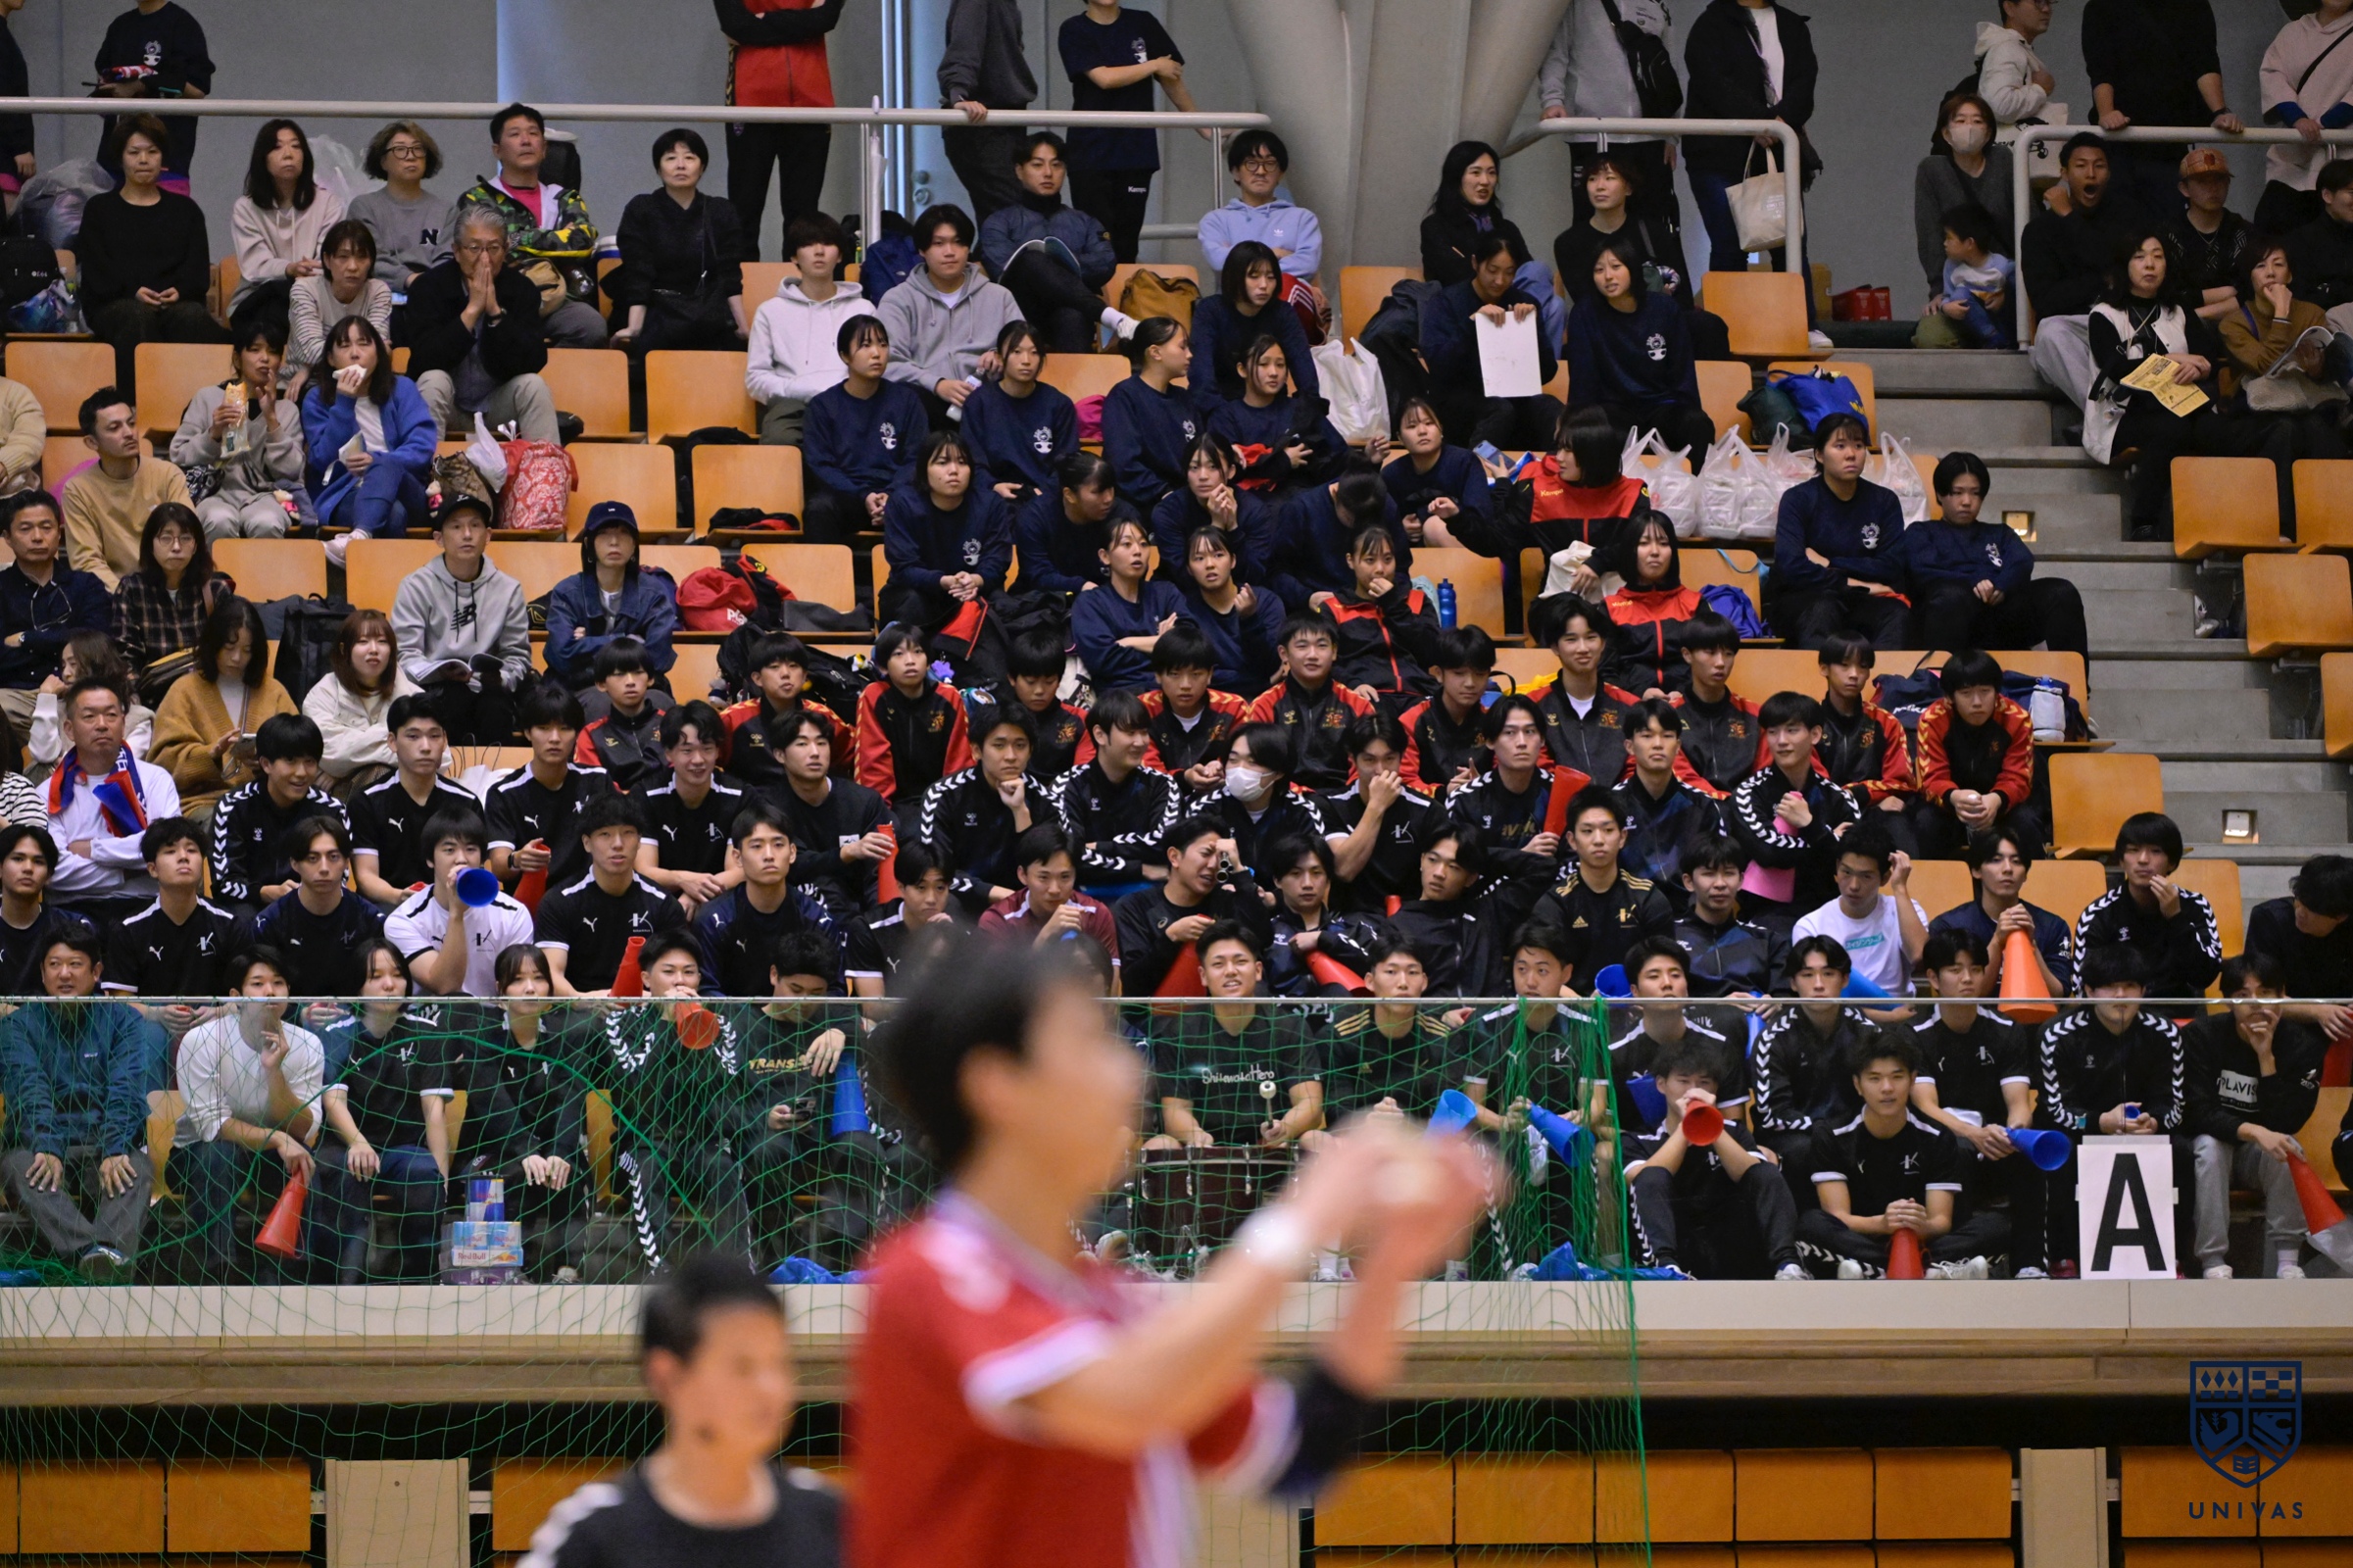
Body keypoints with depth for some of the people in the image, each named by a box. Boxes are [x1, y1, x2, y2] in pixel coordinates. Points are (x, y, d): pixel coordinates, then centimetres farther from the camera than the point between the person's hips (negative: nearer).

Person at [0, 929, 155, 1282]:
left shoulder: (125, 1022, 11)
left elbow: (126, 1091, -6)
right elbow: (29, 1091, -8)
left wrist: (115, 1151, -24)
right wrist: (46, 1148, -27)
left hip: (104, 1152, 0)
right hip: (42, 1148, 0)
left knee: (138, 1169, -33)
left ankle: (112, 1250, -64)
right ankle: (90, 1251, -60)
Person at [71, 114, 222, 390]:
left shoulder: (185, 210, 25)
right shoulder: (100, 209, 21)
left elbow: (199, 268, 13)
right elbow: (95, 270, 7)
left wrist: (179, 290, -11)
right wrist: (134, 292, -13)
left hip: (177, 302, 1)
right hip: (115, 303, -1)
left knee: (194, 317, -35)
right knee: (136, 316, -38)